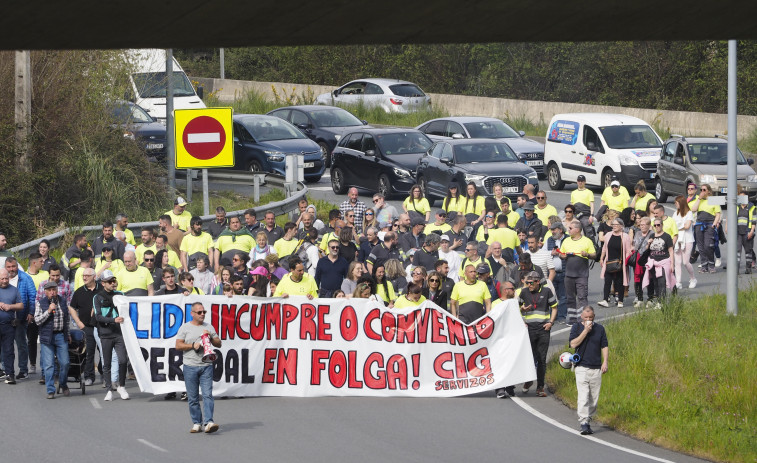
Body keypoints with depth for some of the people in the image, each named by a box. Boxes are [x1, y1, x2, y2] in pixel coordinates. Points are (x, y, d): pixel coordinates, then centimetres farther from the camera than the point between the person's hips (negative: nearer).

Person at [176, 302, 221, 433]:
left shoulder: (209, 327, 13)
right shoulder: (185, 327, 6)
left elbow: (218, 344, 15)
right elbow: (178, 345, 0)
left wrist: (210, 337, -4)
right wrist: (193, 345, -11)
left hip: (206, 366, 1)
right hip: (190, 366, -1)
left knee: (208, 395, -11)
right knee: (192, 397, 2)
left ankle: (208, 422, -18)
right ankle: (196, 423, 10)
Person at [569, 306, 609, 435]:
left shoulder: (599, 328, 11)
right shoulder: (576, 328, 4)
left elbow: (604, 346, 12)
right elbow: (573, 344, -9)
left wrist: (605, 362, -1)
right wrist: (585, 331, -12)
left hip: (596, 368, 3)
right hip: (582, 367, -3)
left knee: (594, 398, 5)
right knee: (583, 396, -14)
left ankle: (588, 421, 15)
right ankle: (584, 423, -20)